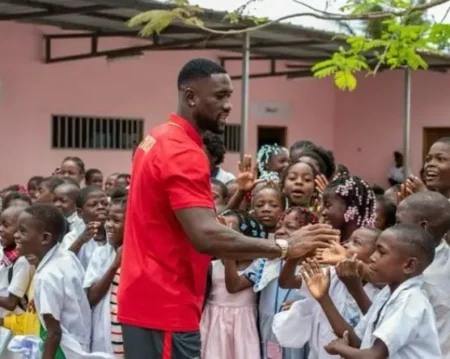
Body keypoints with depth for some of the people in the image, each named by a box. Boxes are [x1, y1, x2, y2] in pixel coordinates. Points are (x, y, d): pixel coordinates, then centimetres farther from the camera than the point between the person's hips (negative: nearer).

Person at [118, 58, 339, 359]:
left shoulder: (160, 141, 13)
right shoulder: (184, 154, -19)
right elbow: (206, 236, -30)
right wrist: (283, 247, -25)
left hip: (148, 301, 10)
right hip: (165, 308, -10)